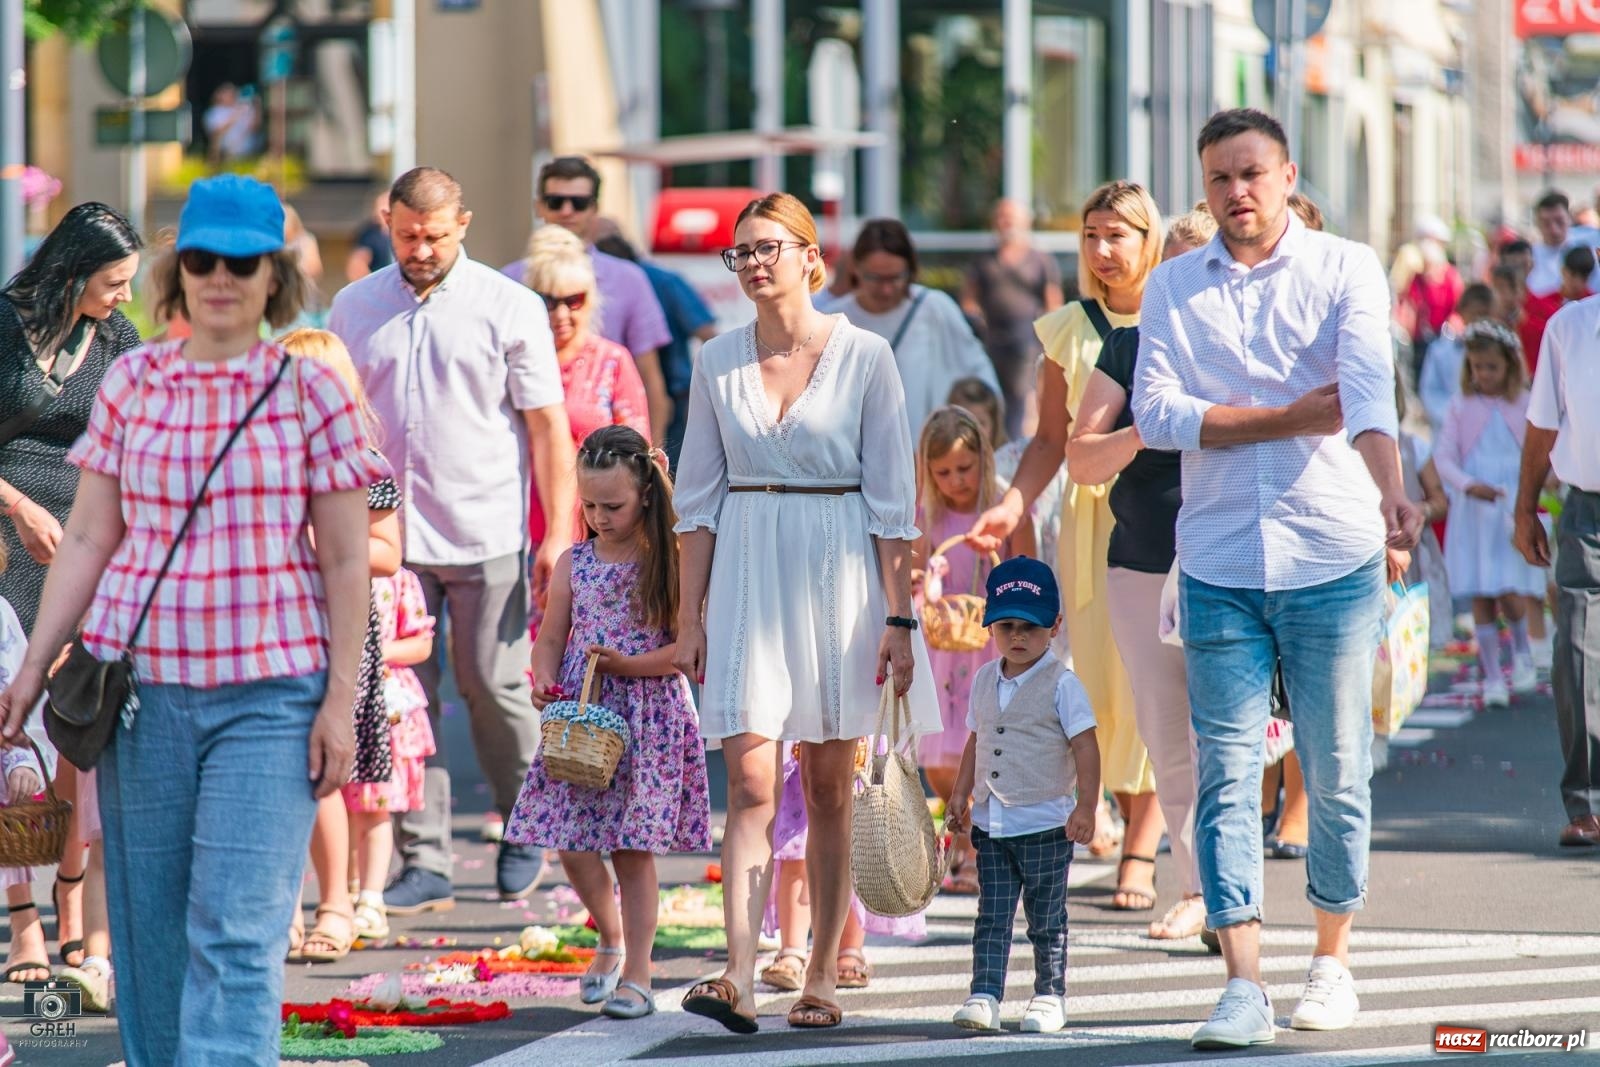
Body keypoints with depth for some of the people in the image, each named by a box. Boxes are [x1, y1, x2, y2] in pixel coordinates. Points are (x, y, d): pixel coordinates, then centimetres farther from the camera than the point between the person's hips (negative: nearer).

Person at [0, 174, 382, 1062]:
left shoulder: (310, 389, 0)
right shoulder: (131, 383, 7)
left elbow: (346, 560, 0)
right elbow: (87, 540, 10)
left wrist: (341, 700, -5)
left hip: (270, 695, -3)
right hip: (141, 685, 3)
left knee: (238, 927, -12)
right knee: (148, 923, 7)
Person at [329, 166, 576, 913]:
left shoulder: (509, 307, 0)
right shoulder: (355, 309, 8)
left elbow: (546, 426, 0)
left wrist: (559, 534, -6)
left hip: (486, 535, -3)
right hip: (388, 537, 3)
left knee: (494, 690, 2)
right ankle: (423, 860, 6)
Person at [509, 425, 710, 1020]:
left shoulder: (669, 563, -5)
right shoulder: (574, 564, 7)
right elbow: (551, 640, 12)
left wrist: (629, 665, -20)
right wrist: (544, 683, -8)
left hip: (648, 716, -4)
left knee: (633, 848, -3)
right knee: (571, 843, 1)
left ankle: (637, 973, 5)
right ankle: (612, 939, 27)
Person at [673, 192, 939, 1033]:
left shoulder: (864, 357, -2)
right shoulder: (717, 362, 6)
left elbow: (892, 500, -1)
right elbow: (699, 498, 9)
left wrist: (898, 618, -5)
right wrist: (689, 614, 4)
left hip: (839, 573, -1)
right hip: (746, 576, 1)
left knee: (829, 788, 6)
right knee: (751, 784, -10)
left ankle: (822, 974, 17)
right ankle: (739, 980, -19)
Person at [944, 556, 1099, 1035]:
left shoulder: (1061, 685, -9)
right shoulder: (985, 681, 9)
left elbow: (1085, 745, -11)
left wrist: (1085, 806, -18)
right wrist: (961, 793, 17)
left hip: (1045, 825, -5)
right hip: (991, 824, 5)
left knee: (1046, 918, 4)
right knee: (991, 916, 2)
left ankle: (1049, 996, 14)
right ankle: (985, 996, 1)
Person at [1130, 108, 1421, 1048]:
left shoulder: (1346, 270, -1)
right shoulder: (1174, 287, 7)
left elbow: (1369, 385, -18)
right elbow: (1156, 413, -5)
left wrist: (1391, 488, -36)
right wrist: (1297, 417, -11)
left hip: (1333, 556, -2)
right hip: (1219, 564, 2)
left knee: (1337, 773, 5)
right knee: (1228, 773, -4)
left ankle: (1333, 963, 21)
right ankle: (1244, 985, -5)